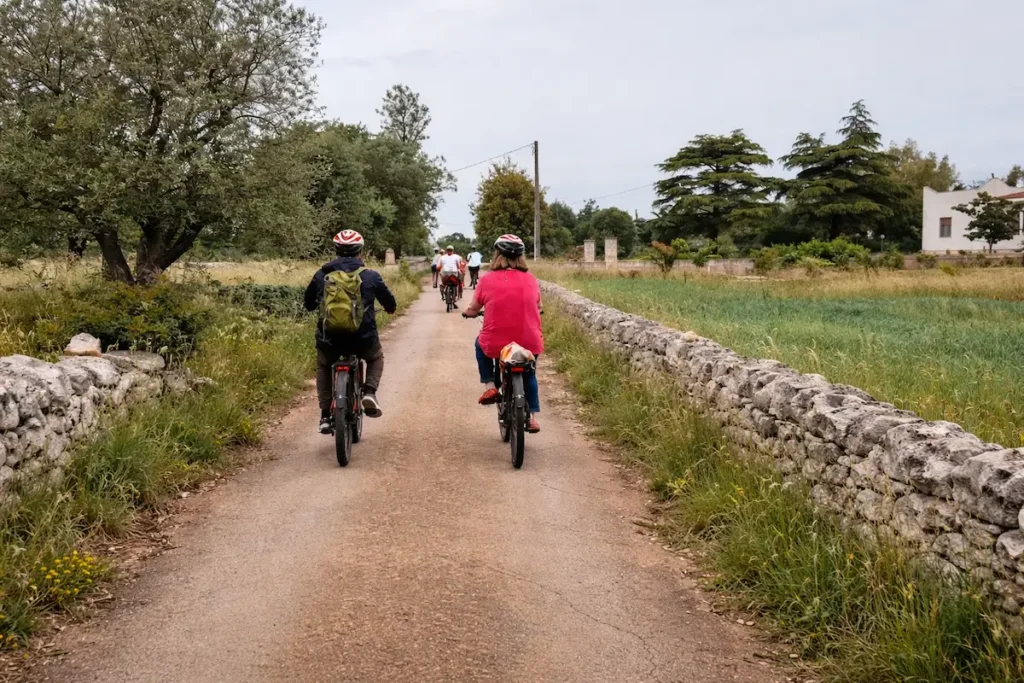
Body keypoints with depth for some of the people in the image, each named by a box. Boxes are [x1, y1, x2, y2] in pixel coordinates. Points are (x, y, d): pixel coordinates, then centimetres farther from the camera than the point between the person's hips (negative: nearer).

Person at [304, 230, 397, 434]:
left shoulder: (322, 275, 5)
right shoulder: (371, 276, 1)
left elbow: (308, 303, 19)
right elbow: (390, 303, 13)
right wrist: (391, 308, 38)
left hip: (329, 338, 1)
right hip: (363, 338, -1)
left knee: (323, 366, 31)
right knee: (376, 358, 32)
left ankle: (325, 415, 20)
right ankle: (369, 391, 5)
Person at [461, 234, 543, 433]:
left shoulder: (487, 280, -5)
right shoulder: (531, 280, 1)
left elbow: (473, 310, 6)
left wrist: (467, 313, 29)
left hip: (496, 345, -2)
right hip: (530, 345, 2)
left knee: (480, 344, 34)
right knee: (529, 375, 32)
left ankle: (490, 386, 21)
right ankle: (533, 417, 27)